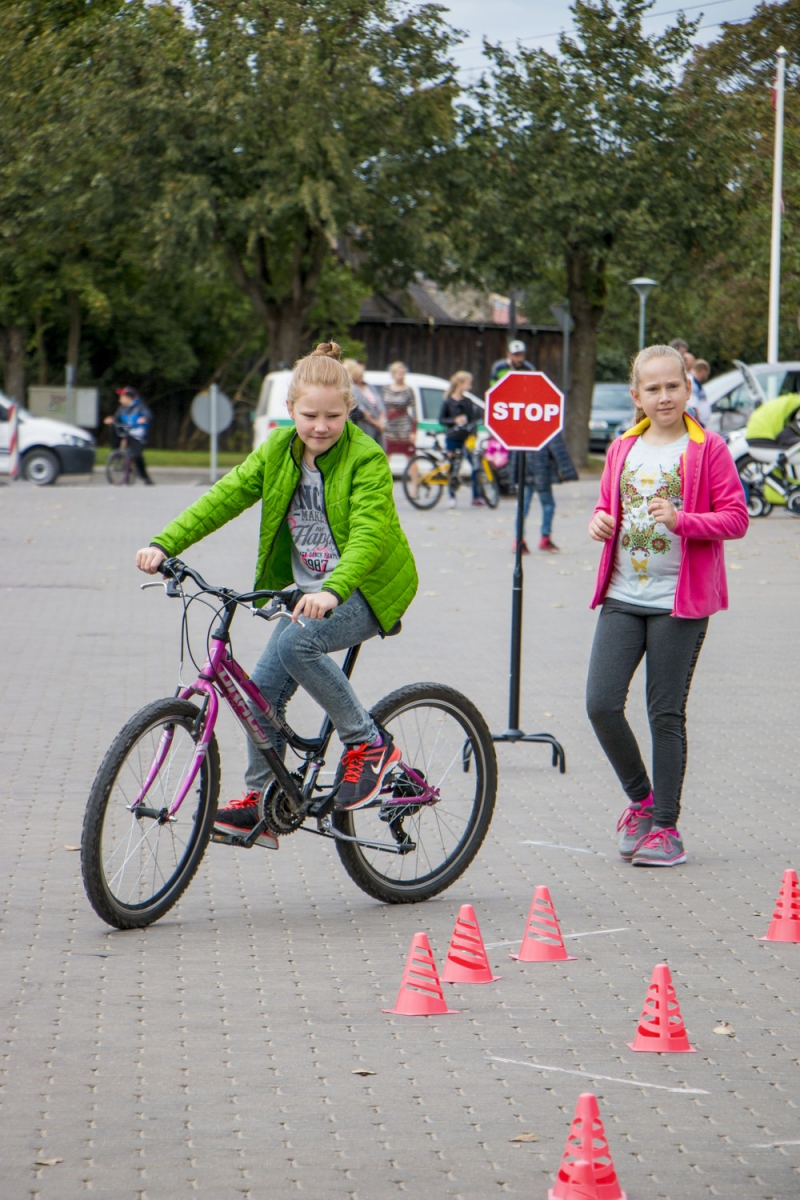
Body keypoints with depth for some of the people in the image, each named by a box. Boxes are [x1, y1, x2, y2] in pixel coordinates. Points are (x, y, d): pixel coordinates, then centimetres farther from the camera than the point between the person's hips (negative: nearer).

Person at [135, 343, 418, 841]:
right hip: (310, 591, 7)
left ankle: (369, 743, -15)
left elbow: (368, 534, -30)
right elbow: (226, 496, -4)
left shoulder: (367, 459, -18)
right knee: (264, 686, -1)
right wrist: (165, 544, -16)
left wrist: (333, 590, -47)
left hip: (367, 589, -7)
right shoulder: (279, 450, 0)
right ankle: (259, 803, 14)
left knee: (296, 643, -30)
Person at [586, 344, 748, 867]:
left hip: (680, 600, -4)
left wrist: (682, 520, -23)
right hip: (623, 597, 4)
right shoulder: (623, 450, 12)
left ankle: (666, 827, 8)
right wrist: (600, 522, 1)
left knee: (666, 714, -1)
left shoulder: (708, 449, -3)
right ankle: (641, 798, 18)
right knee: (601, 704, -5)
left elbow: (736, 518, -7)